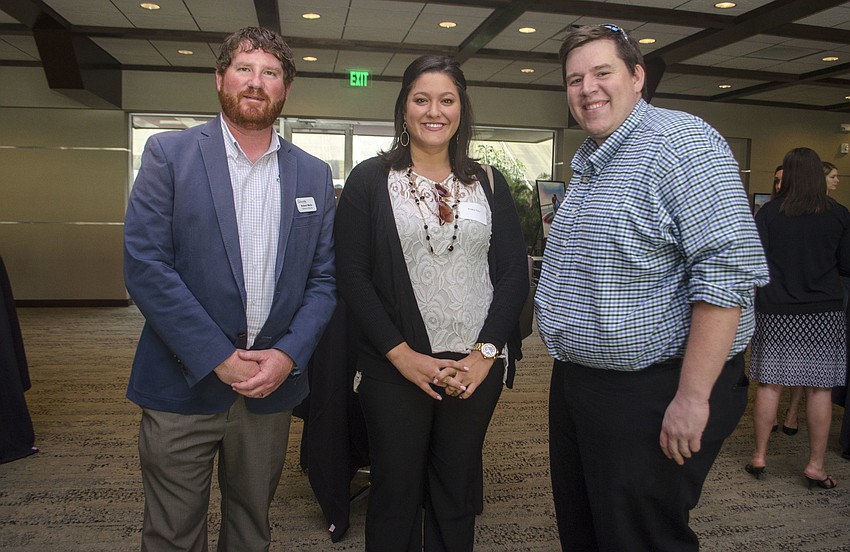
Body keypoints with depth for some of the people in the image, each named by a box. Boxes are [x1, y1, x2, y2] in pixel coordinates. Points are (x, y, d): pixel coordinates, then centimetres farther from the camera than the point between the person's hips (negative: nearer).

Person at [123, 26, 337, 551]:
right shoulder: (169, 153, -2)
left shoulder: (314, 175, 6)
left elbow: (324, 279, 4)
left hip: (272, 386, 3)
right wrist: (218, 358, -15)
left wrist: (289, 355, -11)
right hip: (183, 384, -2)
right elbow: (144, 265, -11)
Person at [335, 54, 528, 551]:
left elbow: (515, 273, 4)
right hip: (395, 367, -2)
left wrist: (485, 353, -8)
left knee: (458, 493, 14)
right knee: (396, 492, 11)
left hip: (476, 366, 2)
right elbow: (352, 275, -5)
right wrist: (402, 355, -12)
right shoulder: (370, 180, 1)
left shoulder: (489, 184, 8)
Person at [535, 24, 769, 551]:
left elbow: (728, 271, -23)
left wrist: (692, 398, -25)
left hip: (652, 393, -9)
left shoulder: (682, 142, -15)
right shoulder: (588, 163, 13)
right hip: (575, 383, 9)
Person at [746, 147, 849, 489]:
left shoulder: (768, 213, -5)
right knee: (820, 388, 7)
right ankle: (816, 465, 14)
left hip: (775, 311, 0)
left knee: (769, 384, 7)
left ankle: (759, 457, 16)